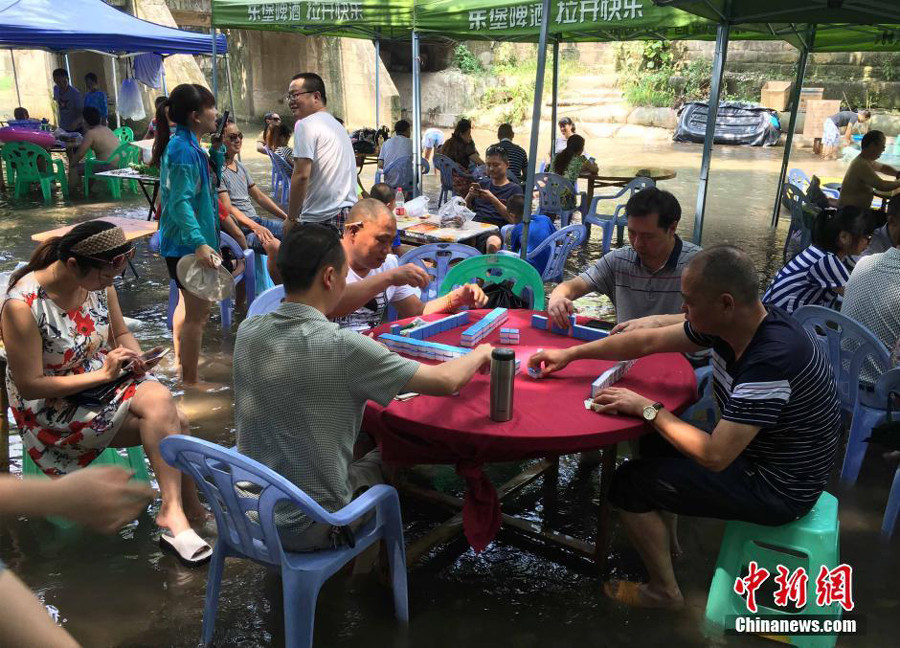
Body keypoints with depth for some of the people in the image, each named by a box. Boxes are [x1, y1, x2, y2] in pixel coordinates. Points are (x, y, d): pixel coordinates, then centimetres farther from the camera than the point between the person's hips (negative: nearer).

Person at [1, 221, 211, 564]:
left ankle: (176, 513, -20)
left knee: (161, 401, -27)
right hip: (52, 408, -6)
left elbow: (121, 333, 12)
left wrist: (135, 357, -10)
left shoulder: (99, 283, -5)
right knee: (171, 423, -25)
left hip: (105, 381, 6)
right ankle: (191, 512, -12)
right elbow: (29, 386, -18)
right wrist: (103, 373, -23)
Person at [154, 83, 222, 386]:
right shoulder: (183, 150, -22)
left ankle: (180, 363, 41)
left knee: (188, 304, 24)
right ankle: (190, 381, 5)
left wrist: (217, 150, 10)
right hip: (188, 244, -11)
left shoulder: (188, 146, 9)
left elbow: (210, 182, 18)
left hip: (183, 242, 11)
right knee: (198, 313, -4)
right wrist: (199, 243, -36)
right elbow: (180, 202, -28)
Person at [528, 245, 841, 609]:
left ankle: (663, 591, 14)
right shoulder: (732, 323, -9)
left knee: (630, 483, -6)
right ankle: (665, 542, 37)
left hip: (778, 490, -9)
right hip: (751, 451, 9)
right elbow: (649, 342, 0)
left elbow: (714, 457, -35)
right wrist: (570, 354, 3)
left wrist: (647, 409, -23)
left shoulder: (770, 360, -35)